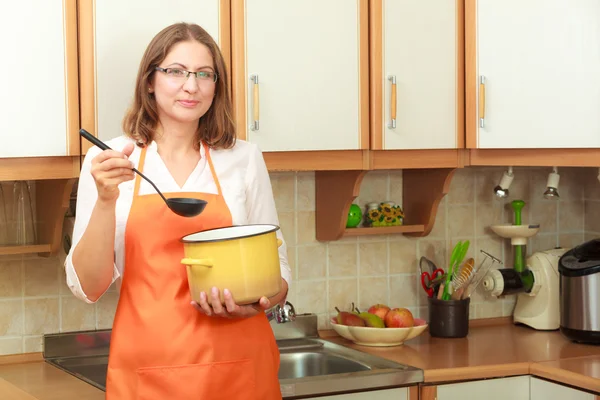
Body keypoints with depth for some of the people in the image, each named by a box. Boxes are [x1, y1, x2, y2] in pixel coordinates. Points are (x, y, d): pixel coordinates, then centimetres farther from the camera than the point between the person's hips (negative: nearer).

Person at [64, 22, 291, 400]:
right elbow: (88, 287, -3)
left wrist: (256, 301, -11)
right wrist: (106, 200, -16)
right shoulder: (108, 160, 0)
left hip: (238, 367, 1)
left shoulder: (245, 159, 3)